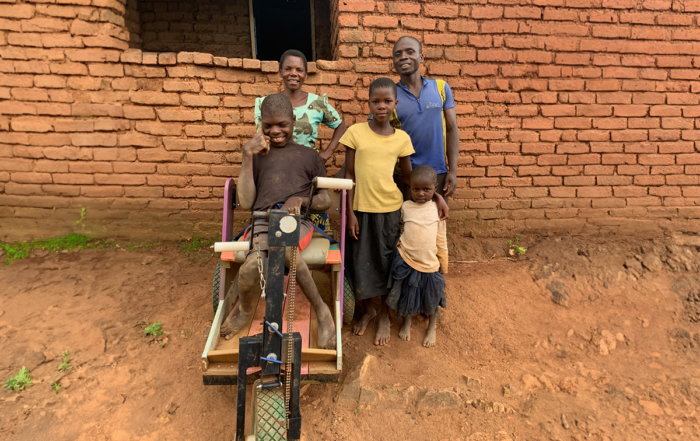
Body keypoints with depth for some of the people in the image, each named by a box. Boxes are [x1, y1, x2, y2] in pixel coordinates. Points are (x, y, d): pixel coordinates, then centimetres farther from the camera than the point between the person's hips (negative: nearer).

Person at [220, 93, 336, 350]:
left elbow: (326, 200, 16)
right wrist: (248, 156, 3)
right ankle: (244, 306, 5)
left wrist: (301, 199, -6)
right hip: (262, 221, 1)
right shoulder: (257, 154, 21)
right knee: (252, 267, -33)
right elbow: (246, 202, 8)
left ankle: (321, 310, -18)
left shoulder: (308, 156, 20)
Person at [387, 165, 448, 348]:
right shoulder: (405, 207, -4)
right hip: (406, 261, 0)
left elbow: (441, 241, 5)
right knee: (407, 294, 15)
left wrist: (444, 265, 9)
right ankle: (406, 322, 44)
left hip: (430, 263, 1)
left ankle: (432, 328, 42)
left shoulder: (437, 210, -1)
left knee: (432, 297, 16)